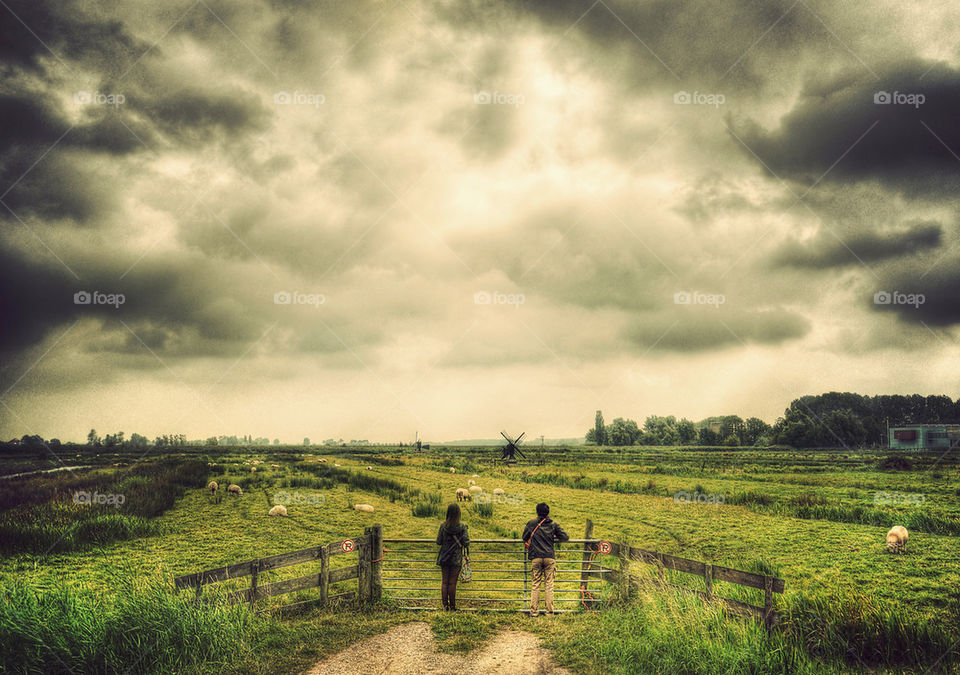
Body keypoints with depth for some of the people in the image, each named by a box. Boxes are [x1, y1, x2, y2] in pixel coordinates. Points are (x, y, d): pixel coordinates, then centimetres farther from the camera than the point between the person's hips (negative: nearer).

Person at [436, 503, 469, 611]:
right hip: (456, 559, -1)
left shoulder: (443, 526, -6)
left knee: (444, 582, 8)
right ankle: (452, 607, 7)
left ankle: (445, 606, 10)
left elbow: (438, 542, -3)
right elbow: (466, 543, -10)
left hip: (444, 557, 1)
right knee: (452, 583, 3)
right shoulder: (462, 527, -10)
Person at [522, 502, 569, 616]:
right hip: (550, 557, 0)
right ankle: (550, 610, 3)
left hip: (536, 557, 0)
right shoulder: (553, 525, 5)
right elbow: (565, 537, 4)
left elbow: (524, 538, 12)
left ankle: (534, 611, 2)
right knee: (549, 584, 4)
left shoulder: (531, 524, 4)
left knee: (536, 585, 5)